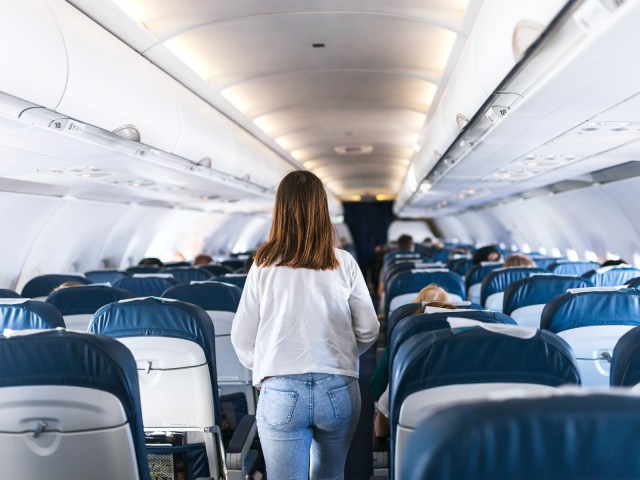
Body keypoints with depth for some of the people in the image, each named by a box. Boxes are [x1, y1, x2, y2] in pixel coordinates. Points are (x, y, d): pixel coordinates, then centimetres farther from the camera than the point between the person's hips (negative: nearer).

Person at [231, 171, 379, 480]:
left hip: (280, 393, -2)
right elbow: (368, 330, 3)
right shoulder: (343, 263, -2)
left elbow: (242, 338, 1)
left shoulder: (264, 266, -3)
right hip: (339, 390, 2)